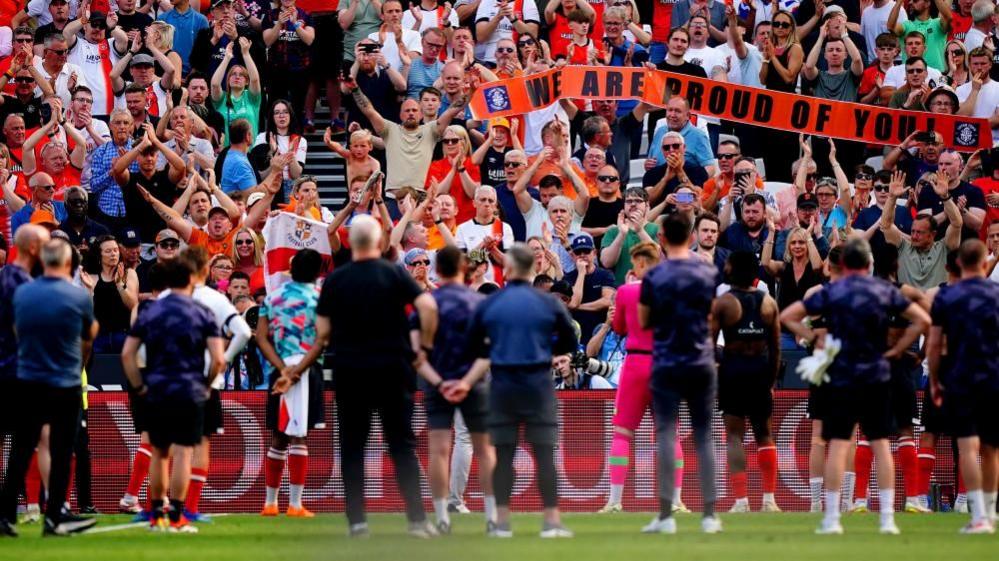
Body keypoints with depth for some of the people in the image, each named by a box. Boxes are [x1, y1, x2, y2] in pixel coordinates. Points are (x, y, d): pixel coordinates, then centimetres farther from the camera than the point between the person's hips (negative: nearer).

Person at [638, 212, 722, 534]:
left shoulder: (654, 278, -7)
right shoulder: (709, 273, 1)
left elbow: (644, 322, 1)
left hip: (666, 365, -2)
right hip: (702, 363, 2)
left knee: (666, 435, -1)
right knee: (704, 436, 6)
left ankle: (666, 515, -6)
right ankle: (709, 514, 4)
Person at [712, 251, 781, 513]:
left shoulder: (723, 302, -6)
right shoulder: (768, 303, 4)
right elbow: (776, 346, 8)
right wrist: (772, 380, 16)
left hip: (733, 369, -3)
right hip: (761, 371, 3)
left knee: (734, 435, 0)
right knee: (764, 434, 14)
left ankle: (741, 500, -8)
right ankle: (769, 499, 12)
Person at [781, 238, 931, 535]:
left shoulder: (830, 292, -2)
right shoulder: (885, 291, 2)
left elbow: (787, 316, -4)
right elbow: (922, 320, 3)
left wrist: (814, 338, 0)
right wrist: (895, 349, 6)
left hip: (841, 377, -1)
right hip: (877, 377, 1)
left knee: (837, 445, 0)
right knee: (881, 444, 5)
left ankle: (832, 518, -2)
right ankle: (887, 518, 1)